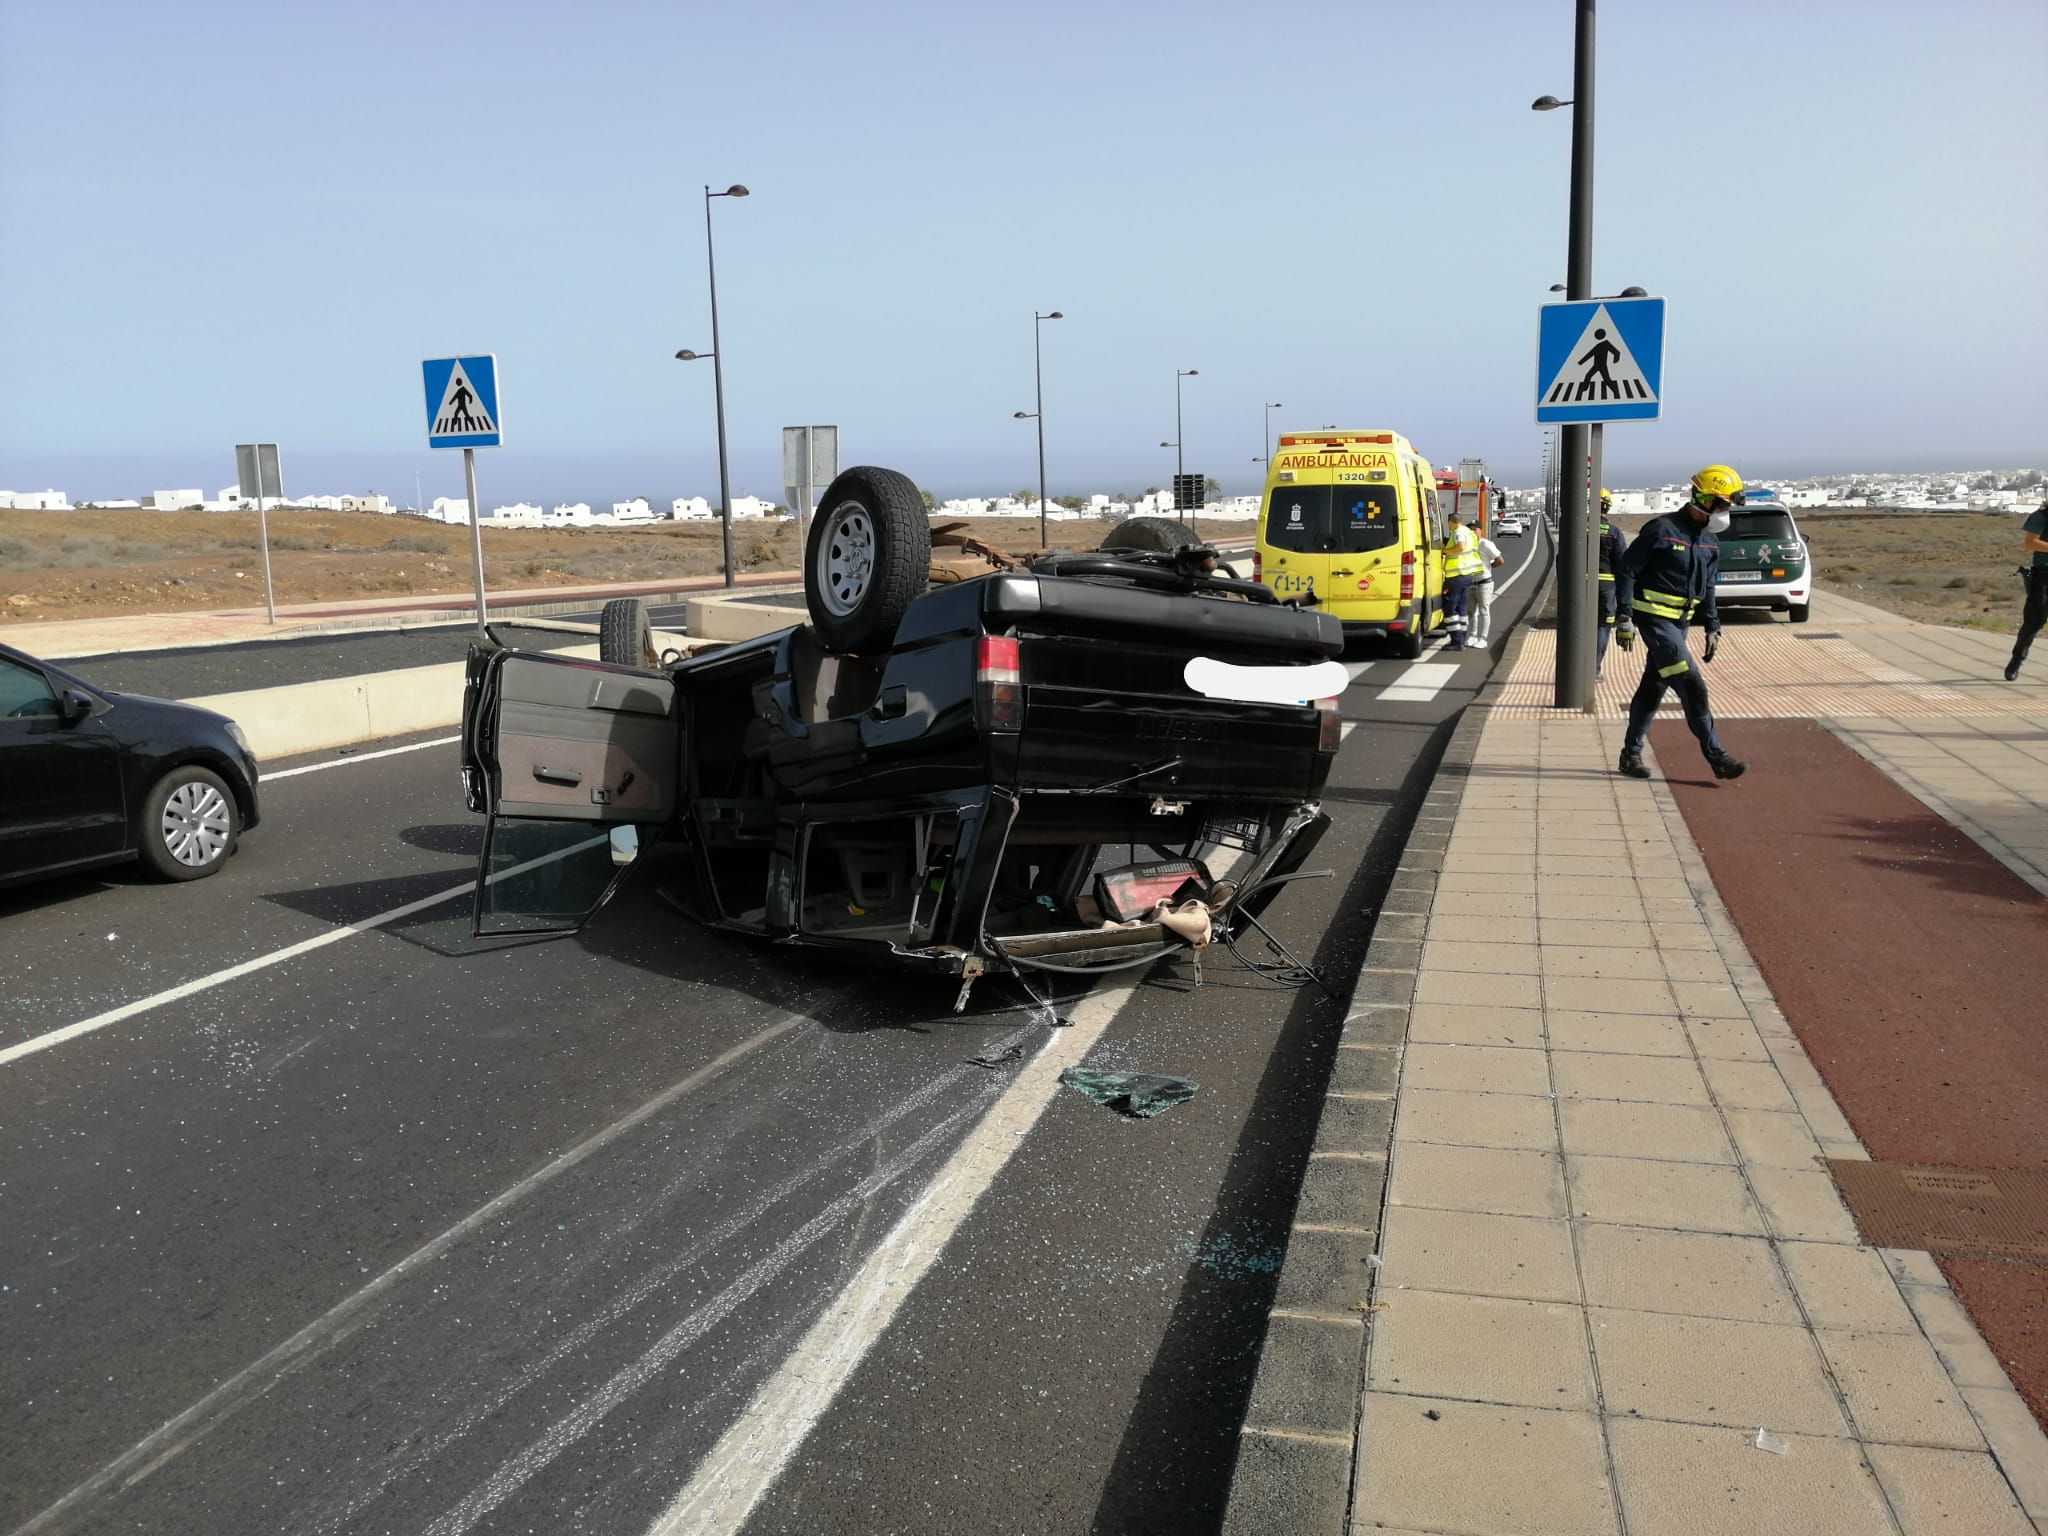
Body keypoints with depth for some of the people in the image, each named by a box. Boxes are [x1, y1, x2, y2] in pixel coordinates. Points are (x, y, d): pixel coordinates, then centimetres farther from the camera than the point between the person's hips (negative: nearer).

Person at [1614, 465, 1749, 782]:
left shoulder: (1710, 540, 10)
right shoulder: (1662, 530, -14)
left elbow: (1707, 587, 19)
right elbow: (1626, 571, -12)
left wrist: (1712, 627, 14)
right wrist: (1624, 619, -16)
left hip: (1679, 622, 8)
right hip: (1654, 618, -8)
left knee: (1653, 688, 12)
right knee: (1692, 686, -13)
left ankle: (1631, 753, 21)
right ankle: (1716, 758, -11)